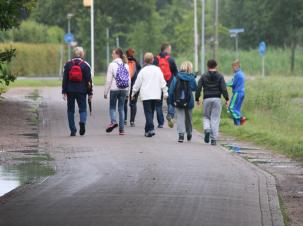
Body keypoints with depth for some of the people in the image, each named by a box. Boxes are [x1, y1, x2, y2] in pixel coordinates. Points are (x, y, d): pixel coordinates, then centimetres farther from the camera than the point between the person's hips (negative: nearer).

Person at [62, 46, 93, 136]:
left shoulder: (68, 64, 1)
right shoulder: (85, 65, -2)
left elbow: (64, 79, 1)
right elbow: (88, 80, 0)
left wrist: (64, 91, 4)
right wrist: (90, 93, 5)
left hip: (70, 91, 1)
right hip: (81, 91, -1)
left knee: (70, 110, 9)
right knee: (83, 109, 7)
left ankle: (73, 131, 6)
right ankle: (82, 122, -24)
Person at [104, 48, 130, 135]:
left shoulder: (112, 65, -8)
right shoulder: (126, 65, 6)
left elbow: (108, 80, -9)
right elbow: (129, 80, 8)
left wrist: (105, 92, -3)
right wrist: (127, 93, 15)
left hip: (114, 89, -4)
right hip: (124, 90, 4)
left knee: (112, 107, 9)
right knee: (121, 108, 8)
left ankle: (113, 121, -17)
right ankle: (121, 129, 6)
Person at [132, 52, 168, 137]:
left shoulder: (143, 71, -4)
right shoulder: (157, 69, 4)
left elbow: (137, 83, 2)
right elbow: (162, 82, 7)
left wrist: (133, 93, 14)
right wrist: (165, 92, 15)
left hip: (146, 95, -4)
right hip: (156, 95, 4)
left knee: (148, 112, -5)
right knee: (151, 112, 15)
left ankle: (151, 129, -20)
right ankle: (148, 130, 21)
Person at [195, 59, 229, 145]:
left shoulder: (204, 76, 3)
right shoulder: (220, 76, 2)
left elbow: (198, 88, -1)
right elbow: (224, 89, -7)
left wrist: (197, 99, 7)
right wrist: (227, 99, -2)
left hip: (207, 99, 0)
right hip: (217, 99, 0)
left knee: (206, 117, 16)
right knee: (215, 119, 2)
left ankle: (207, 129, -14)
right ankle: (213, 139, -3)